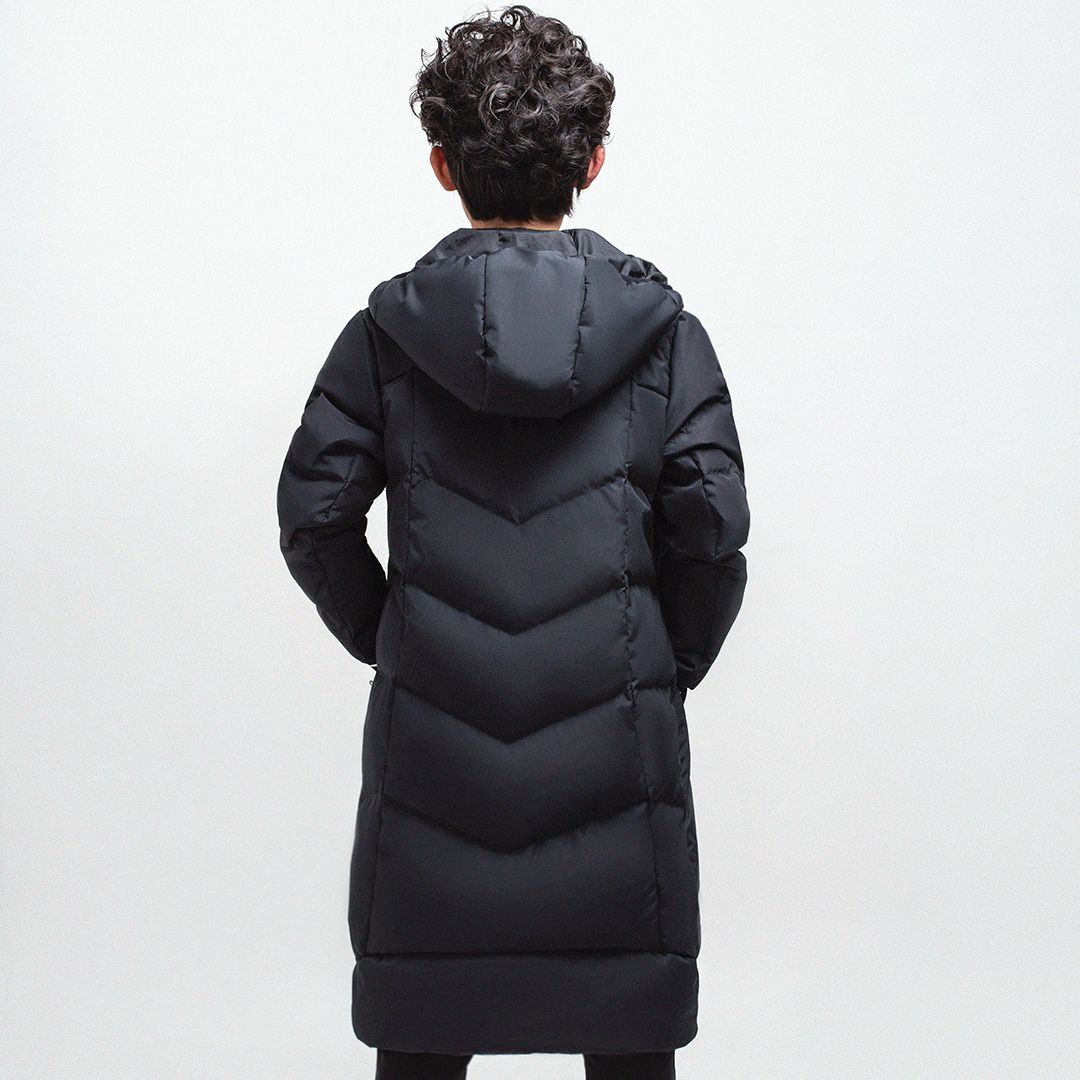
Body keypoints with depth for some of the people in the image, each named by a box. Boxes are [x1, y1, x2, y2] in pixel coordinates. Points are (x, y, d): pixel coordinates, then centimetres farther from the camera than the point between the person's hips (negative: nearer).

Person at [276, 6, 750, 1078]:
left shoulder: (387, 327, 0)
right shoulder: (663, 330, -2)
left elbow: (312, 515, -2)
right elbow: (712, 526, -6)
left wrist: (390, 640, 12)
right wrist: (676, 660, 9)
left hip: (430, 737, 1)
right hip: (614, 745, 0)